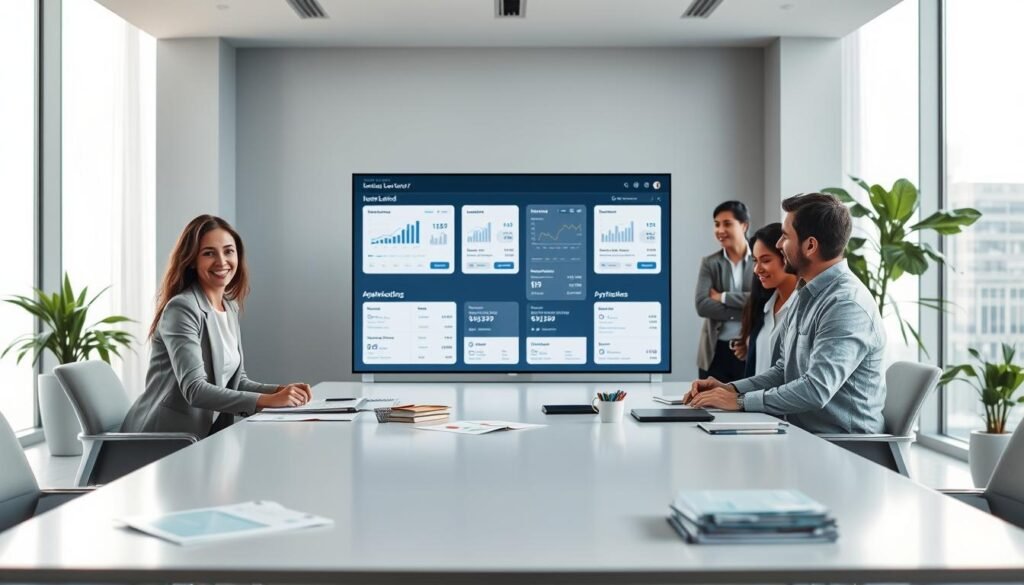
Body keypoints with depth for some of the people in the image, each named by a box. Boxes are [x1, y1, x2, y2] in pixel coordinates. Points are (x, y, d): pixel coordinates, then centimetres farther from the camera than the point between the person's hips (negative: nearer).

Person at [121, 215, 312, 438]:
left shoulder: (230, 308, 11)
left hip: (207, 435, 7)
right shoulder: (181, 309, -13)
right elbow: (194, 389, -22)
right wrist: (268, 400, -28)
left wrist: (280, 390, -5)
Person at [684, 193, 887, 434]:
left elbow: (816, 390, -26)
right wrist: (732, 389, 2)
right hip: (802, 434, 8)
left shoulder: (847, 305, -18)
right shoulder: (807, 295, 13)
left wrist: (740, 401, -19)